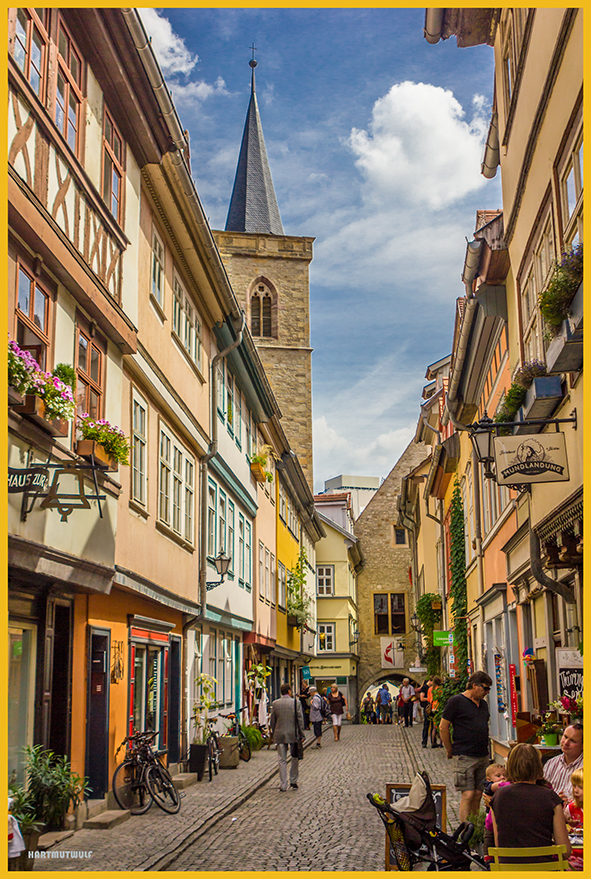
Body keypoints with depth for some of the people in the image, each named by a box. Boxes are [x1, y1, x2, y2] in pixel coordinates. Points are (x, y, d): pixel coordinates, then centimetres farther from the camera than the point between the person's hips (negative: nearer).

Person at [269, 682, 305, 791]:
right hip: (293, 734, -1)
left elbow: (272, 721, 5)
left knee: (282, 760, 6)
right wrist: (301, 735, 4)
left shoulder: (275, 703, -1)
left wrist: (274, 734, 16)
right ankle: (293, 782, 19)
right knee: (295, 759, 15)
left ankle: (283, 785, 5)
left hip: (280, 735, 1)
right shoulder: (296, 702, -6)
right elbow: (300, 720, -4)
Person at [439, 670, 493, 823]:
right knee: (468, 795, -9)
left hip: (483, 757, 7)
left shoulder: (483, 704, 16)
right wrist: (450, 751, 1)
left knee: (478, 795, 7)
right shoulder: (456, 701, -7)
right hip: (465, 757, -7)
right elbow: (443, 727, -5)